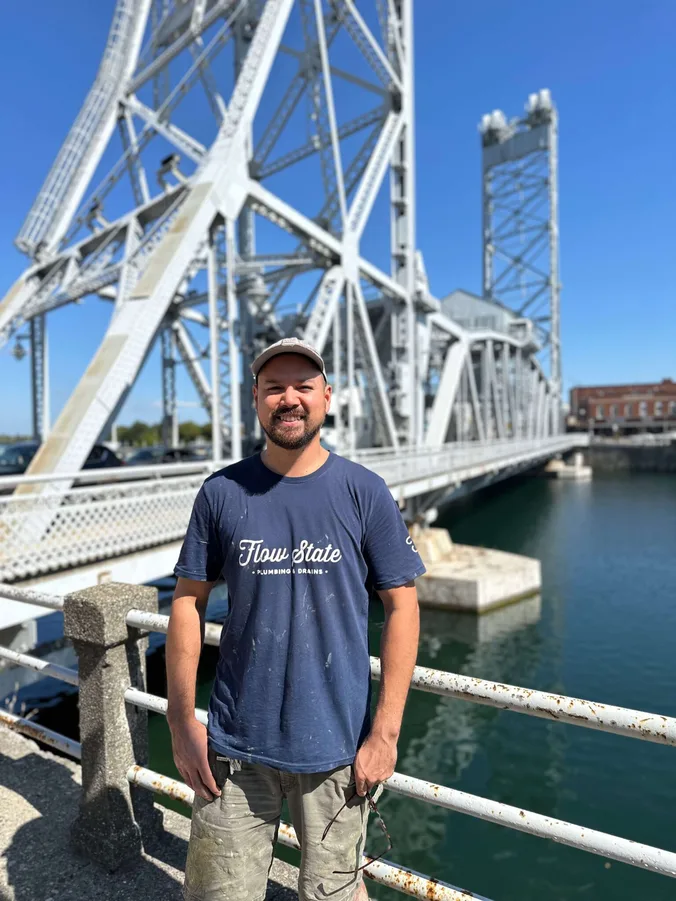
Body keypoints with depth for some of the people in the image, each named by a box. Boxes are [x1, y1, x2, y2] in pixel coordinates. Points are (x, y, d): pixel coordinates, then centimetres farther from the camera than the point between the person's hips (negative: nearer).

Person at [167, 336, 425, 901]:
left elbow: (402, 606, -5)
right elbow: (188, 601, 2)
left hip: (336, 748, -1)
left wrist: (386, 730, -7)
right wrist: (182, 720, -1)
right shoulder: (222, 493, -3)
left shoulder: (365, 493, -7)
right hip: (235, 747, 1)